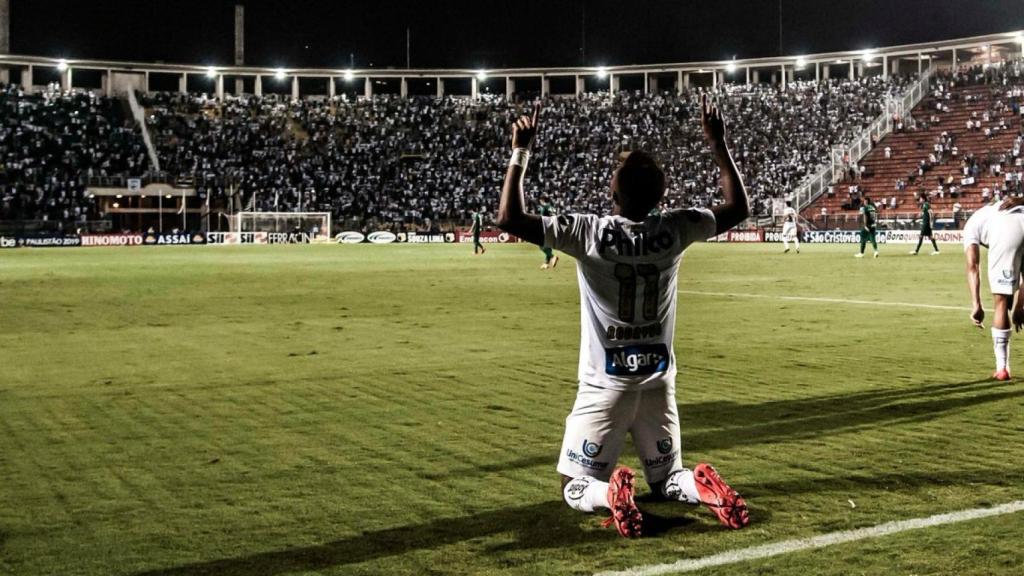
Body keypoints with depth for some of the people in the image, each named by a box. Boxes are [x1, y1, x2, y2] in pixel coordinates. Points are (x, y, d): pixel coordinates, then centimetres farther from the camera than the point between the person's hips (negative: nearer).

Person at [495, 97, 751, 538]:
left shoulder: (588, 233, -17)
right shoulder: (674, 231, -8)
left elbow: (509, 219, -17)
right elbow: (739, 208, 7)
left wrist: (520, 153, -11)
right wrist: (719, 145, 11)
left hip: (606, 385, -3)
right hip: (658, 382, 3)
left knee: (577, 489, 10)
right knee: (667, 480, 21)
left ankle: (610, 493, -23)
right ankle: (702, 486, -12)